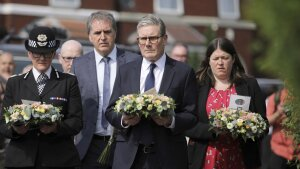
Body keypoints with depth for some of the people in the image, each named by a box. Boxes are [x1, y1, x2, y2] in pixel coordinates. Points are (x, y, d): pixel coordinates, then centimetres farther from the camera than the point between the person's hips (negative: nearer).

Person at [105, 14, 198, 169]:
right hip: (129, 156, 2)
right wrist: (124, 120, -11)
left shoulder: (184, 72, 3)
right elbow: (111, 111, 9)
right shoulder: (125, 71, 11)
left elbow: (192, 116, 0)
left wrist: (171, 121, -18)